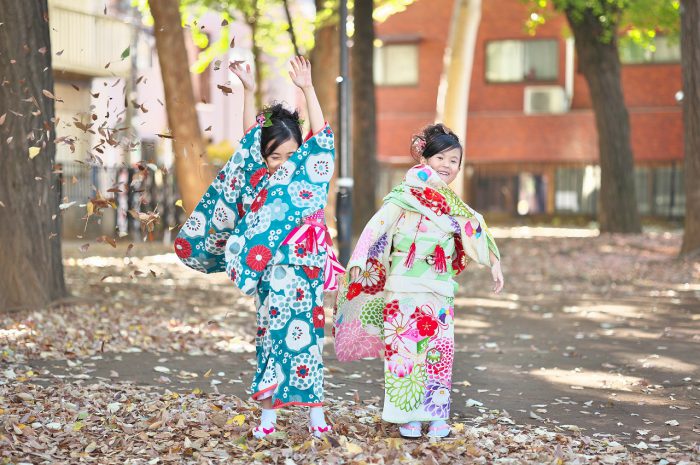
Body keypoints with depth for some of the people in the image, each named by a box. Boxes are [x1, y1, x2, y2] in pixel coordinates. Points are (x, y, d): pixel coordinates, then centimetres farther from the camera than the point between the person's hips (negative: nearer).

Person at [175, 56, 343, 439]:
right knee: (271, 336, 6)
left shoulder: (309, 176, 1)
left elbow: (321, 135, -6)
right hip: (270, 274, 3)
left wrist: (307, 88, -11)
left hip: (303, 273, -3)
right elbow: (251, 136, 10)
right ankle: (268, 414, 12)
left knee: (301, 336, -3)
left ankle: (316, 413, 4)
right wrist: (249, 90, 4)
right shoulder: (258, 177, 7)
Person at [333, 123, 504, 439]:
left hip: (440, 293, 5)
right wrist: (358, 261, -23)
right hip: (404, 290, -5)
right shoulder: (404, 196, -4)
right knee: (404, 350, -3)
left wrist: (493, 263, 24)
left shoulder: (455, 206, 15)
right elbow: (376, 228, -13)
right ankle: (408, 416, 6)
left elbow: (476, 234, 25)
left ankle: (436, 413, 13)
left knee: (439, 351, 4)